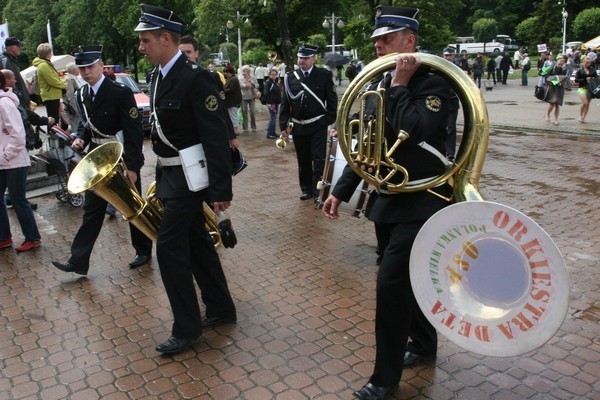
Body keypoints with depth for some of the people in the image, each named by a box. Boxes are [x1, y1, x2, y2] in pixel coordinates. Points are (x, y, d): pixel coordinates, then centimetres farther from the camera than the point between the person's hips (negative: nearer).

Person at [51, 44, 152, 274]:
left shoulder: (120, 92, -16)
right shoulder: (82, 94, 6)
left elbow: (134, 131, -17)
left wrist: (131, 166, -20)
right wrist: (80, 138, -4)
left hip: (123, 160, -6)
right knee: (91, 209, 6)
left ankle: (143, 251, 26)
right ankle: (78, 260, 10)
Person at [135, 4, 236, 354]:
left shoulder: (196, 77, -18)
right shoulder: (160, 75, 9)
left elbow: (217, 138, -20)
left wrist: (222, 189, -21)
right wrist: (161, 176, 19)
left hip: (190, 177, -9)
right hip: (171, 174, 9)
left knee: (170, 246, -6)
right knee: (196, 241, 15)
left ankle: (187, 327, 10)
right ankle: (221, 308, 30)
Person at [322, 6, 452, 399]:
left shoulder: (433, 81, -13)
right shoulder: (381, 84, 9)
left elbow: (413, 132, -31)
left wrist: (400, 85, -21)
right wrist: (341, 191, 10)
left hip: (422, 200, -8)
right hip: (390, 197, 8)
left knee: (392, 281, -8)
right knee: (409, 275, 19)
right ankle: (423, 342, 40)